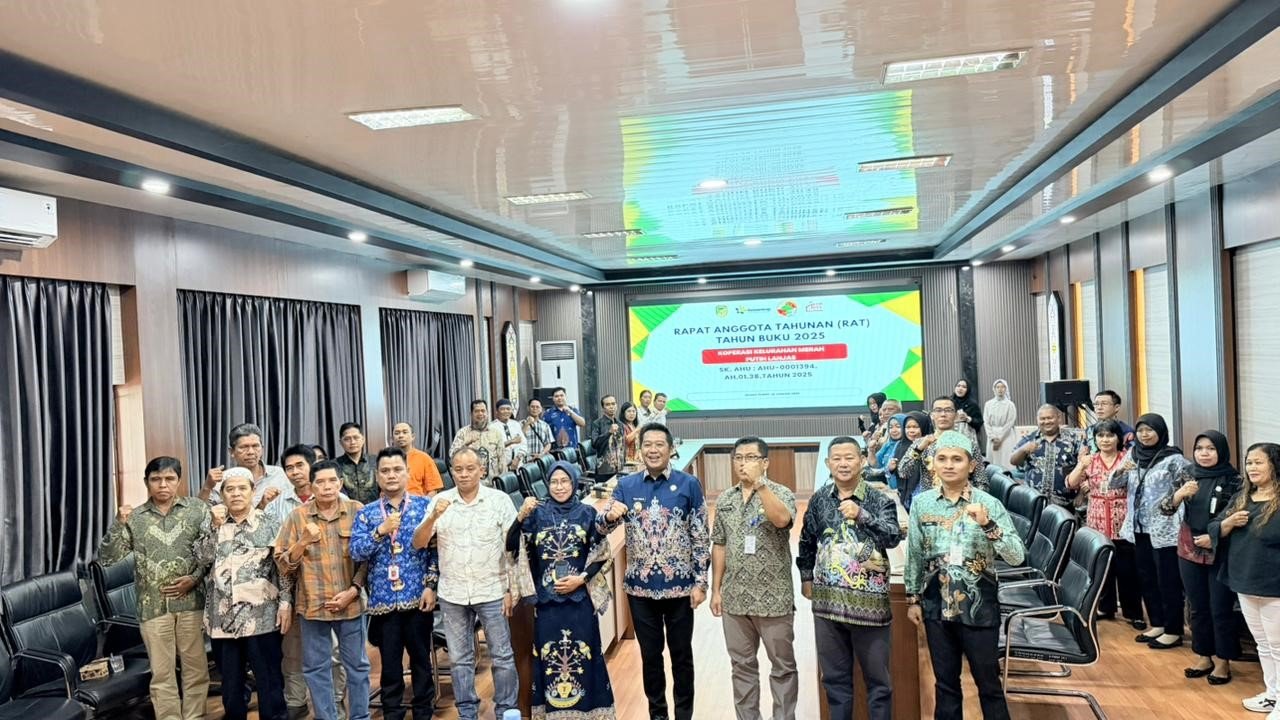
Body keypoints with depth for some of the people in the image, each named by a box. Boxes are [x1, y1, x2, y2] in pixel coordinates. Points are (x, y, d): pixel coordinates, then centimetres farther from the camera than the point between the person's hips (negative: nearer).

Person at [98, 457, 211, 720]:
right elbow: (106, 558, -2)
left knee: (196, 666, 9)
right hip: (153, 605, 1)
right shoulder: (134, 518, 3)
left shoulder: (198, 509, 0)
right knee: (161, 672, 9)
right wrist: (118, 524, -15)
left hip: (191, 601, 0)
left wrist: (195, 577, -12)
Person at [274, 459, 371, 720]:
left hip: (350, 603, 0)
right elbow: (282, 563, 0)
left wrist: (353, 591, -8)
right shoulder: (297, 516, 0)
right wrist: (304, 542, -17)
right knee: (316, 667, 10)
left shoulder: (357, 511, -1)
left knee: (357, 665, 10)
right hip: (312, 604, 0)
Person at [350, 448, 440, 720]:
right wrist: (381, 531, -18)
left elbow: (437, 548, -1)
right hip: (383, 600, 1)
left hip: (418, 597, -1)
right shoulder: (366, 513, 6)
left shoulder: (425, 506, 1)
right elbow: (355, 552, -5)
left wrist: (431, 586, -7)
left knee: (421, 659, 10)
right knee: (390, 663, 10)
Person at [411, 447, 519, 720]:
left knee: (502, 656, 6)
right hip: (452, 595, 2)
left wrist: (513, 589, -6)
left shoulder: (500, 500, -5)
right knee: (459, 659, 13)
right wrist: (433, 517, -21)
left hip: (492, 592, -2)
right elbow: (418, 544, -3)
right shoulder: (440, 501, 0)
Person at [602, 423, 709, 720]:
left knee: (681, 655, 12)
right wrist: (610, 515, -27)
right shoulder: (626, 485, 1)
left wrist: (700, 582, -7)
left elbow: (700, 537, -3)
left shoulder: (689, 485, -5)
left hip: (680, 586, -1)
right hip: (640, 587, 2)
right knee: (650, 655, 14)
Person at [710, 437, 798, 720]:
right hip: (735, 598, 4)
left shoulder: (781, 493, -7)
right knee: (742, 665, 15)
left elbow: (782, 519, -30)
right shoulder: (724, 499, 6)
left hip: (774, 598, -4)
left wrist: (758, 483, -31)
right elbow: (719, 546, 9)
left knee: (782, 666, 9)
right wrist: (716, 590, 7)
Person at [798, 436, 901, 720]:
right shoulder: (819, 499, 4)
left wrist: (861, 515, -33)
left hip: (869, 602, -3)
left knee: (877, 678, 10)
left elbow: (893, 537, -21)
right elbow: (807, 541, 16)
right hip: (827, 603, 3)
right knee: (834, 677, 14)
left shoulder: (880, 500, -6)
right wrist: (806, 577, 18)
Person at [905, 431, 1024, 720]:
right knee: (945, 682, 16)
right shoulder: (921, 504, -2)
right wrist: (912, 598, 8)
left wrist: (987, 524, -28)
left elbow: (1017, 557, -15)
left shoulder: (988, 504, -10)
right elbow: (914, 555, 8)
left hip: (979, 606, -2)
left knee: (988, 683, 10)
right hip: (937, 606, 3)